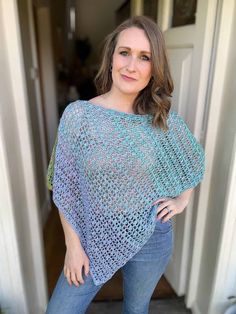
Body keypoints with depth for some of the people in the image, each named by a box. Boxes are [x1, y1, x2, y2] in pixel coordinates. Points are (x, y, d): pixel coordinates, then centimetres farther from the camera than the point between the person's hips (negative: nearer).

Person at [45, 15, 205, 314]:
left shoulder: (166, 121, -9)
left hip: (151, 240, 2)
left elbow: (195, 161, 11)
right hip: (95, 239, -1)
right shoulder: (77, 114, -14)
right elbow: (65, 187, -9)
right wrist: (73, 244, -7)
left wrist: (182, 201, 0)